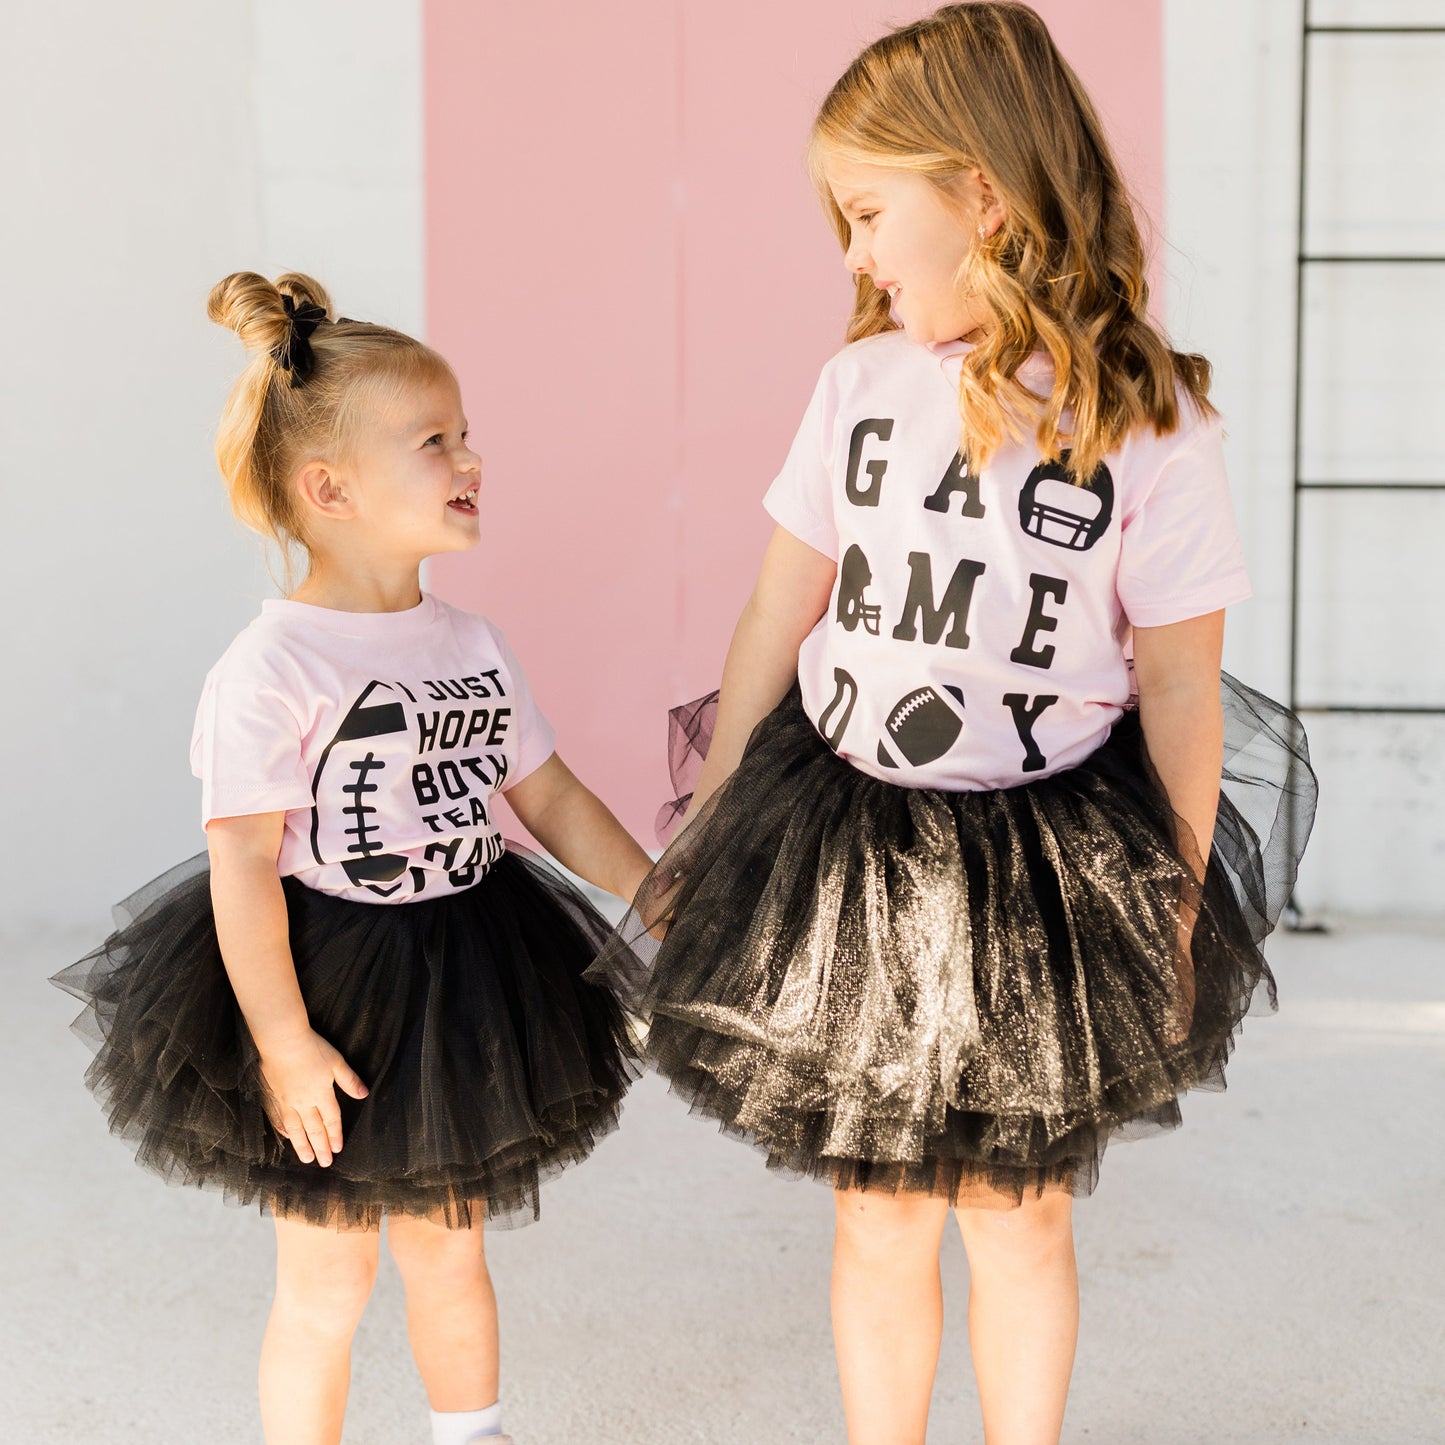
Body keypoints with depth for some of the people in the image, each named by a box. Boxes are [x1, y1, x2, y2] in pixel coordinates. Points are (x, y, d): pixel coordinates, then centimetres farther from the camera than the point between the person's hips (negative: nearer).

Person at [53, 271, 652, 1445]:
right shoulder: (273, 670, -20)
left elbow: (549, 796, 11)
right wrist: (284, 1042, -23)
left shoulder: (470, 643, 2)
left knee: (448, 1251, 21)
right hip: (330, 993, -6)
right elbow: (243, 860, -21)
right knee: (328, 1281, 7)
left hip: (460, 990, 6)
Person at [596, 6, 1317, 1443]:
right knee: (879, 1218, 11)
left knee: (1020, 1216, 11)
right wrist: (694, 837, 9)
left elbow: (1180, 684, -6)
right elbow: (777, 622, 5)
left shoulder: (1147, 424, -12)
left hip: (1045, 879, -2)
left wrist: (1181, 910, -1)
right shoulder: (861, 385, -3)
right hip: (847, 853, 2)